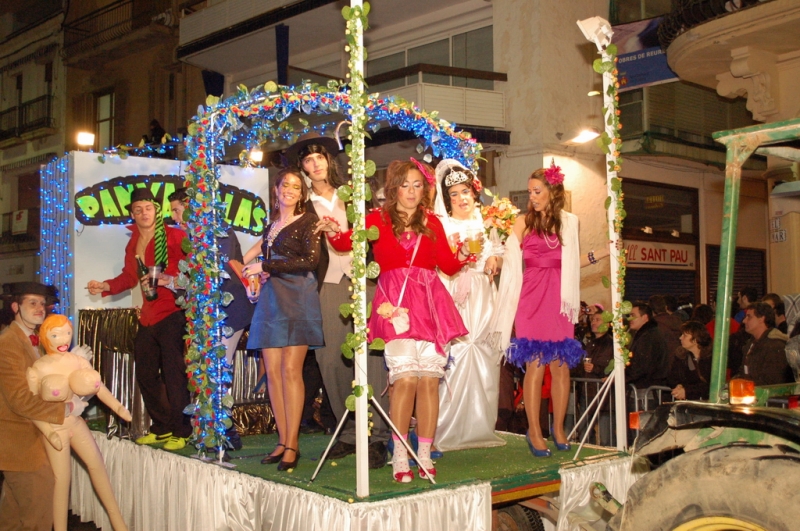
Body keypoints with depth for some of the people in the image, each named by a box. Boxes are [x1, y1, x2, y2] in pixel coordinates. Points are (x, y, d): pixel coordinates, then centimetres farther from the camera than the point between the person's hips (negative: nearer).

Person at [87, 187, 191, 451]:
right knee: (145, 374, 12)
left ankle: (180, 431, 2)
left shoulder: (174, 236, -7)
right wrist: (105, 286, 8)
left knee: (174, 374, -8)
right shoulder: (133, 243, 17)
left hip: (172, 313, -8)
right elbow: (129, 277, 23)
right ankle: (162, 428, 24)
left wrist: (170, 280, -29)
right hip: (148, 317, 8)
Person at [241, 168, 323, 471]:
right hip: (270, 298, 6)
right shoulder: (272, 224, 18)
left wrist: (266, 266, -11)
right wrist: (251, 267, 10)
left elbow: (311, 259, -14)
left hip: (298, 298, -6)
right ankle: (282, 441, 7)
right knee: (272, 371, 0)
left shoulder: (308, 222, 0)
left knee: (290, 370, -10)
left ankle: (292, 444, -5)